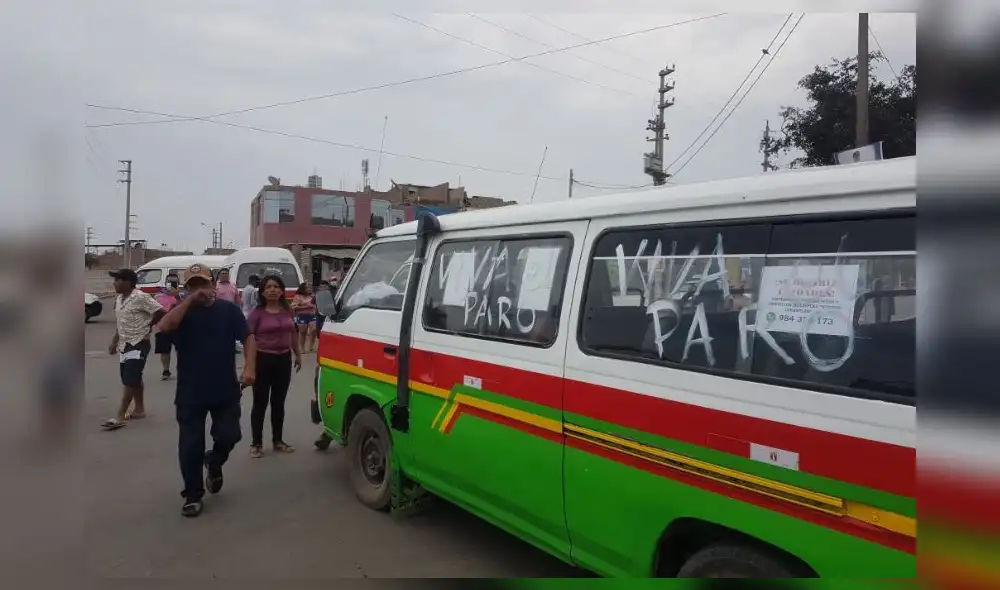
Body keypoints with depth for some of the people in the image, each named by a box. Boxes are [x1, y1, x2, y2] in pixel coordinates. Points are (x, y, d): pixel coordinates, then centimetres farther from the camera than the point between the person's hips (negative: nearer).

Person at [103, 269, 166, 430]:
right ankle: (139, 409, 27)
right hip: (124, 344, 9)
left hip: (138, 344, -9)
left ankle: (120, 416, -9)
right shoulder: (119, 299, 10)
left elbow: (161, 312, -19)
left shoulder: (141, 298, -17)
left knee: (130, 380, -9)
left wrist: (148, 325, -5)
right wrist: (114, 341, 17)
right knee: (133, 380, 15)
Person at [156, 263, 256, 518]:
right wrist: (190, 300, -22)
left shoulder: (229, 309, 1)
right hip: (190, 394, 0)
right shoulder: (182, 311, 0)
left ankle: (214, 463, 35)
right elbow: (164, 326, -22)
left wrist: (249, 368, -14)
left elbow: (248, 338, -1)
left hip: (226, 391, 0)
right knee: (190, 447, 3)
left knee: (229, 436, 1)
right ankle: (193, 496, 20)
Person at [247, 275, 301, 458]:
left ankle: (278, 441, 24)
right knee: (260, 403, 3)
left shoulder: (287, 311, 5)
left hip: (284, 359, 5)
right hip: (263, 359, -4)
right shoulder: (257, 313, -9)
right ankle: (256, 444, 13)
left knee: (279, 402, 13)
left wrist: (298, 355, 18)